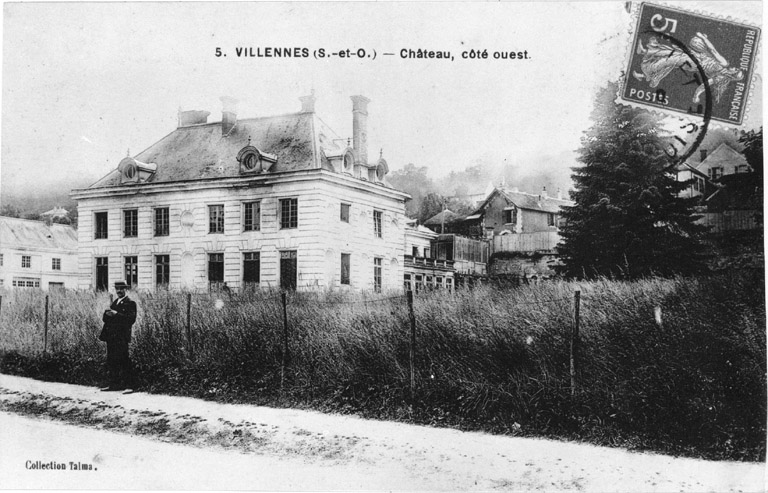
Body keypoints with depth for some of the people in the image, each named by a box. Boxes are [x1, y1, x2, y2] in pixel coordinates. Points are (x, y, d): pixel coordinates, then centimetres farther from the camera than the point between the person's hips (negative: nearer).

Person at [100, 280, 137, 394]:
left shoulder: (130, 303, -3)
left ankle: (128, 386, -7)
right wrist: (107, 314, -3)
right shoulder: (114, 303, 21)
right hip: (111, 337, 8)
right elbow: (105, 319, 20)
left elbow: (131, 319, -16)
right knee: (111, 362, 10)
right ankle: (114, 384, 18)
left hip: (122, 337, -8)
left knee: (124, 361, -9)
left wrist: (116, 314, -20)